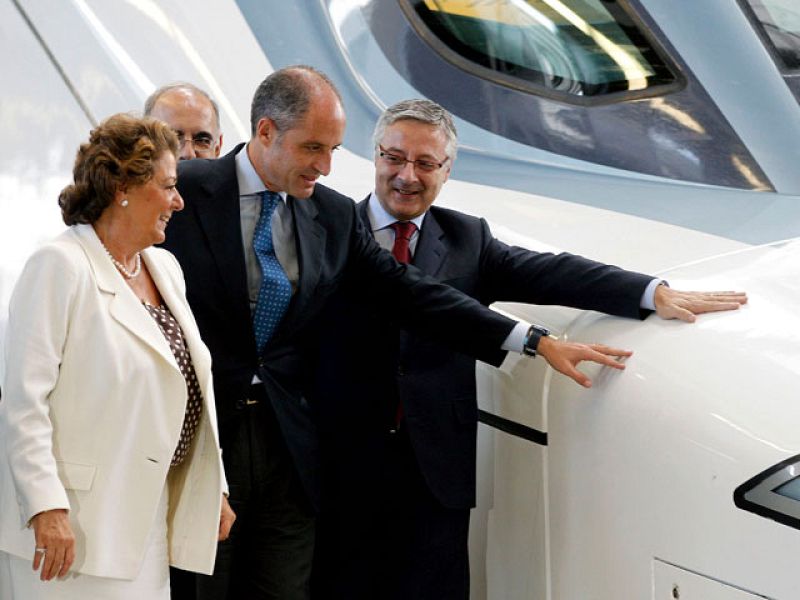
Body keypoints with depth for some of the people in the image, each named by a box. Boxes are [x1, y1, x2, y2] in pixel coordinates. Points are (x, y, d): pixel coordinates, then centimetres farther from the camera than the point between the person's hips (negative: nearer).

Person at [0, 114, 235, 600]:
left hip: (146, 518, 7)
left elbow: (191, 388, 19)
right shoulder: (61, 267, -10)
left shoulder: (165, 267, 14)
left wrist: (214, 489, 17)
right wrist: (46, 508, -23)